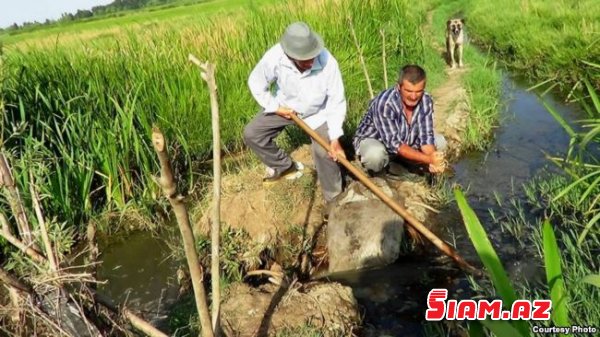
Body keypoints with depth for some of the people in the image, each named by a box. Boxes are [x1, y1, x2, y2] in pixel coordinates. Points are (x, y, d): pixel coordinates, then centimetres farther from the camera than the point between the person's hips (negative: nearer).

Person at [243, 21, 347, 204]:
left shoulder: (328, 62, -34)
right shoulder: (274, 57, -32)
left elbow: (336, 101, -26)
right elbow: (256, 83, -12)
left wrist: (335, 138, -32)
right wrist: (275, 108, -15)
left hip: (317, 111, -3)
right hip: (284, 106, 3)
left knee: (324, 151, -21)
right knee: (251, 134, -3)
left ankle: (334, 199, 2)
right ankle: (285, 166, 19)